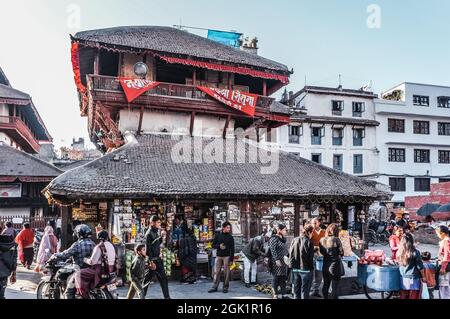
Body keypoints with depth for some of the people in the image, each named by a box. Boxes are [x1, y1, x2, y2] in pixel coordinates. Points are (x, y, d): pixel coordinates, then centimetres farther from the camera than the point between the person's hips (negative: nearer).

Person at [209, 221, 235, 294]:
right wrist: (219, 246, -12)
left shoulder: (230, 237, 2)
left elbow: (232, 249, 0)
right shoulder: (218, 235, 6)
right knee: (217, 272, 4)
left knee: (226, 272, 0)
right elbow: (213, 245, 8)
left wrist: (231, 259, -5)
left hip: (226, 256, -2)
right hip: (218, 256, 2)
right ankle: (215, 287, 10)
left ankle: (225, 287, 9)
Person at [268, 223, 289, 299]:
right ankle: (275, 295, 11)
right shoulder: (274, 239, -11)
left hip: (284, 262, 8)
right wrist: (276, 259, -21)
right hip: (276, 262, -8)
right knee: (276, 278, 1)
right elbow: (273, 250, -16)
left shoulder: (283, 239, 14)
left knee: (283, 278, 10)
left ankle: (284, 295, 17)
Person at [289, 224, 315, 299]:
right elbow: (311, 258, -12)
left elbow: (290, 254, 4)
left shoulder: (294, 240, 1)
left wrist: (291, 265, 11)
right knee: (305, 291, 6)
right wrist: (311, 268, -1)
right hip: (306, 269, -5)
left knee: (296, 290, 16)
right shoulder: (309, 242, -14)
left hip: (295, 269, 5)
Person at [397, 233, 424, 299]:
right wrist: (423, 276, 7)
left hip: (403, 281, 3)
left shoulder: (399, 252, -4)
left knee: (403, 297, 12)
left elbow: (399, 265, 4)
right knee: (414, 297, 7)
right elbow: (420, 267, -8)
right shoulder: (415, 252, -14)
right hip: (414, 281, -3)